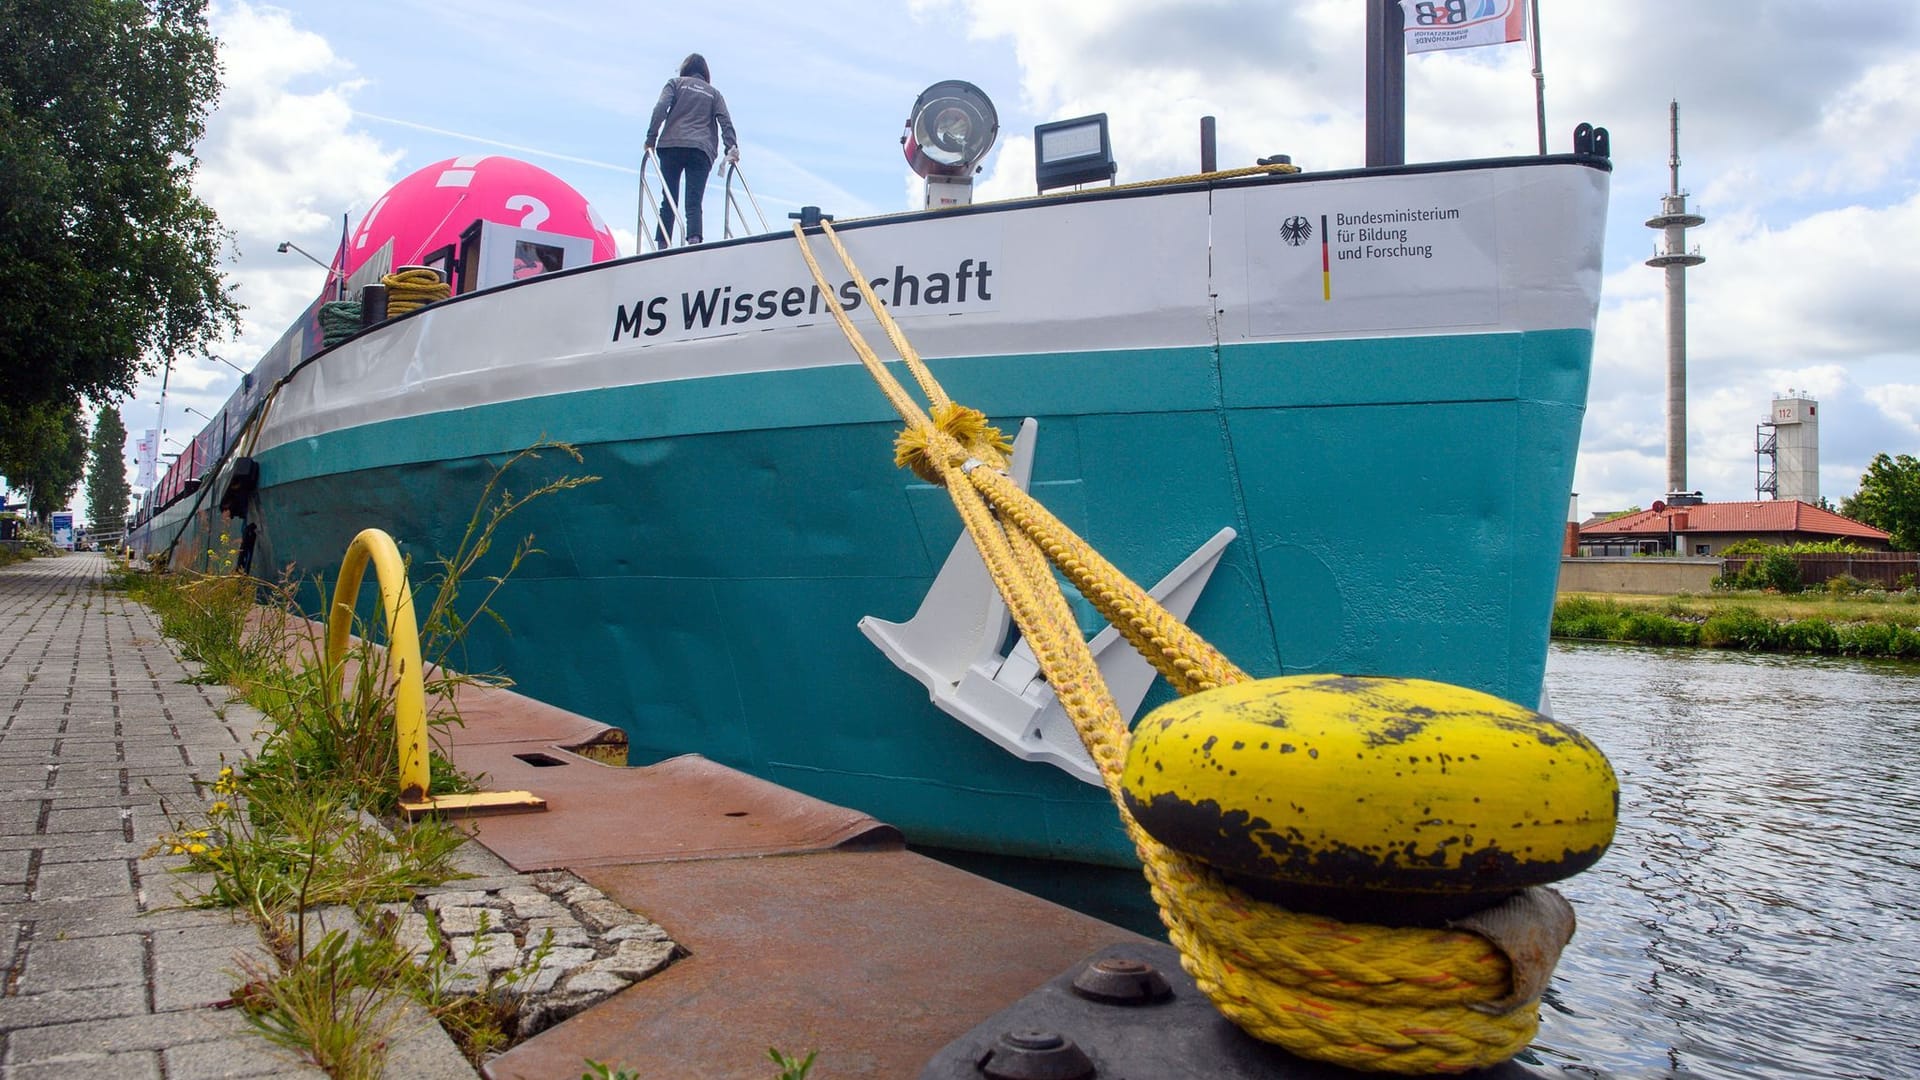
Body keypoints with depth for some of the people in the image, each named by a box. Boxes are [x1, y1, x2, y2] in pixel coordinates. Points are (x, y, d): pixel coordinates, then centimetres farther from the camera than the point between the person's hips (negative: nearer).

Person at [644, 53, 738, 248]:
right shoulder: (714, 93, 22)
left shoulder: (676, 83, 17)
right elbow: (725, 122, 8)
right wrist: (732, 147, 0)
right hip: (701, 150, 1)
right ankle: (694, 239, -29)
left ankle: (663, 246, -8)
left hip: (672, 145, -1)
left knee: (668, 200, 1)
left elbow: (660, 108, 1)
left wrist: (651, 138, -2)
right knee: (694, 202, -6)